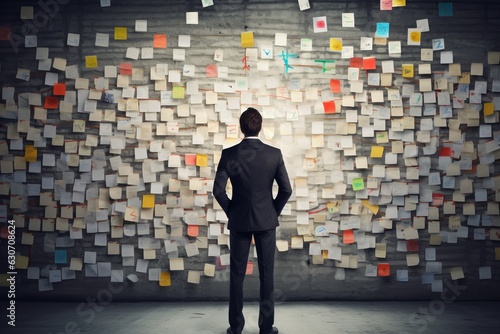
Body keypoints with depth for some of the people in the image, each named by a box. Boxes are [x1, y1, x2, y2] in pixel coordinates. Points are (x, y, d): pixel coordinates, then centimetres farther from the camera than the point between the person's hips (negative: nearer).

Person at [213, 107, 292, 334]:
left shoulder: (229, 154, -8)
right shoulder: (274, 154, -6)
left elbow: (218, 190, -10)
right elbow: (286, 189, -6)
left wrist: (231, 211, 5)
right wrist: (274, 211, 8)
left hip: (239, 221, 0)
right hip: (266, 221, 0)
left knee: (237, 274, 9)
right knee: (266, 275, 7)